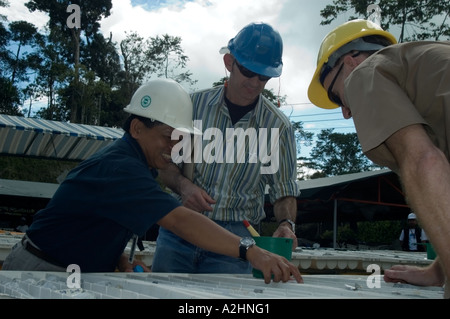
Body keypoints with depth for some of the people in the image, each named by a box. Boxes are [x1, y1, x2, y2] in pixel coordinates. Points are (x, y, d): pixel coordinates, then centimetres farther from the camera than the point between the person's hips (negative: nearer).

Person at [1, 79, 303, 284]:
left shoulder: (131, 161, 5)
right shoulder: (119, 167, -26)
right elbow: (180, 220, -37)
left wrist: (123, 261, -6)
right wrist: (250, 252, -42)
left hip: (79, 273, 9)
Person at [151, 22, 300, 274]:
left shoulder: (278, 126, 1)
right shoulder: (194, 103, 3)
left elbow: (285, 191, 6)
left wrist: (287, 224, -14)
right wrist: (183, 185, -12)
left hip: (234, 236, -1)